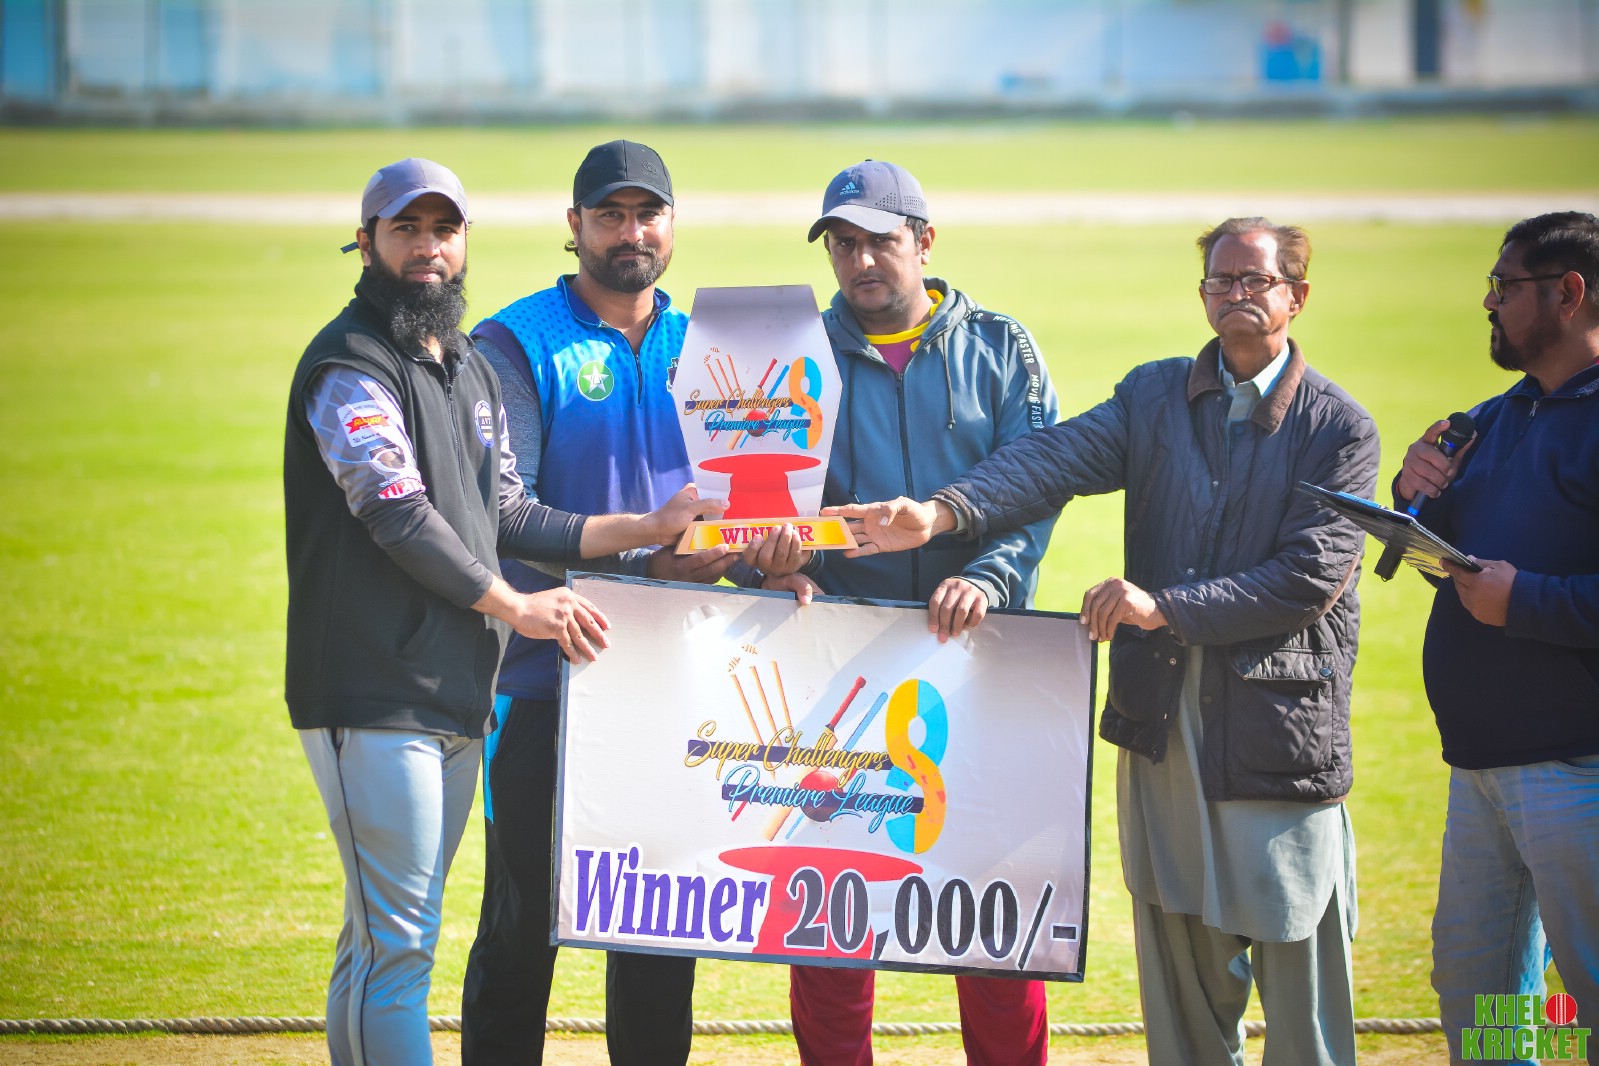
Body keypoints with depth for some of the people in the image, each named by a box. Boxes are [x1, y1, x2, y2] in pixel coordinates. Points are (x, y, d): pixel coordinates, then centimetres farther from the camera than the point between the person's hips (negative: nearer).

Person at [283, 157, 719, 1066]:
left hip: (459, 698, 9)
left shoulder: (472, 371, 21)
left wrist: (645, 529, 13)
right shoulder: (349, 367, -8)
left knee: (383, 942, 10)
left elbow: (506, 517, 20)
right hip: (374, 701, -9)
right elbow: (397, 514, -17)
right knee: (397, 942, -11)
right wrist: (513, 608, -16)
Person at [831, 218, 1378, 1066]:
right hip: (1163, 718, 4)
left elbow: (1313, 575, -12)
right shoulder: (1156, 395, 9)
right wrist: (945, 512, -25)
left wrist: (1164, 606, -18)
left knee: (1297, 961, 1)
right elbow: (1055, 458, -7)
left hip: (1278, 729, -4)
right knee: (1180, 973, 11)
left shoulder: (1338, 429, -2)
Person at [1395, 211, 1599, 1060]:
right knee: (1471, 983, 16)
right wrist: (1421, 501, 3)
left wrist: (1526, 602, -22)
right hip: (1482, 762, 9)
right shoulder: (1495, 421, 16)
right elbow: (1453, 565, 22)